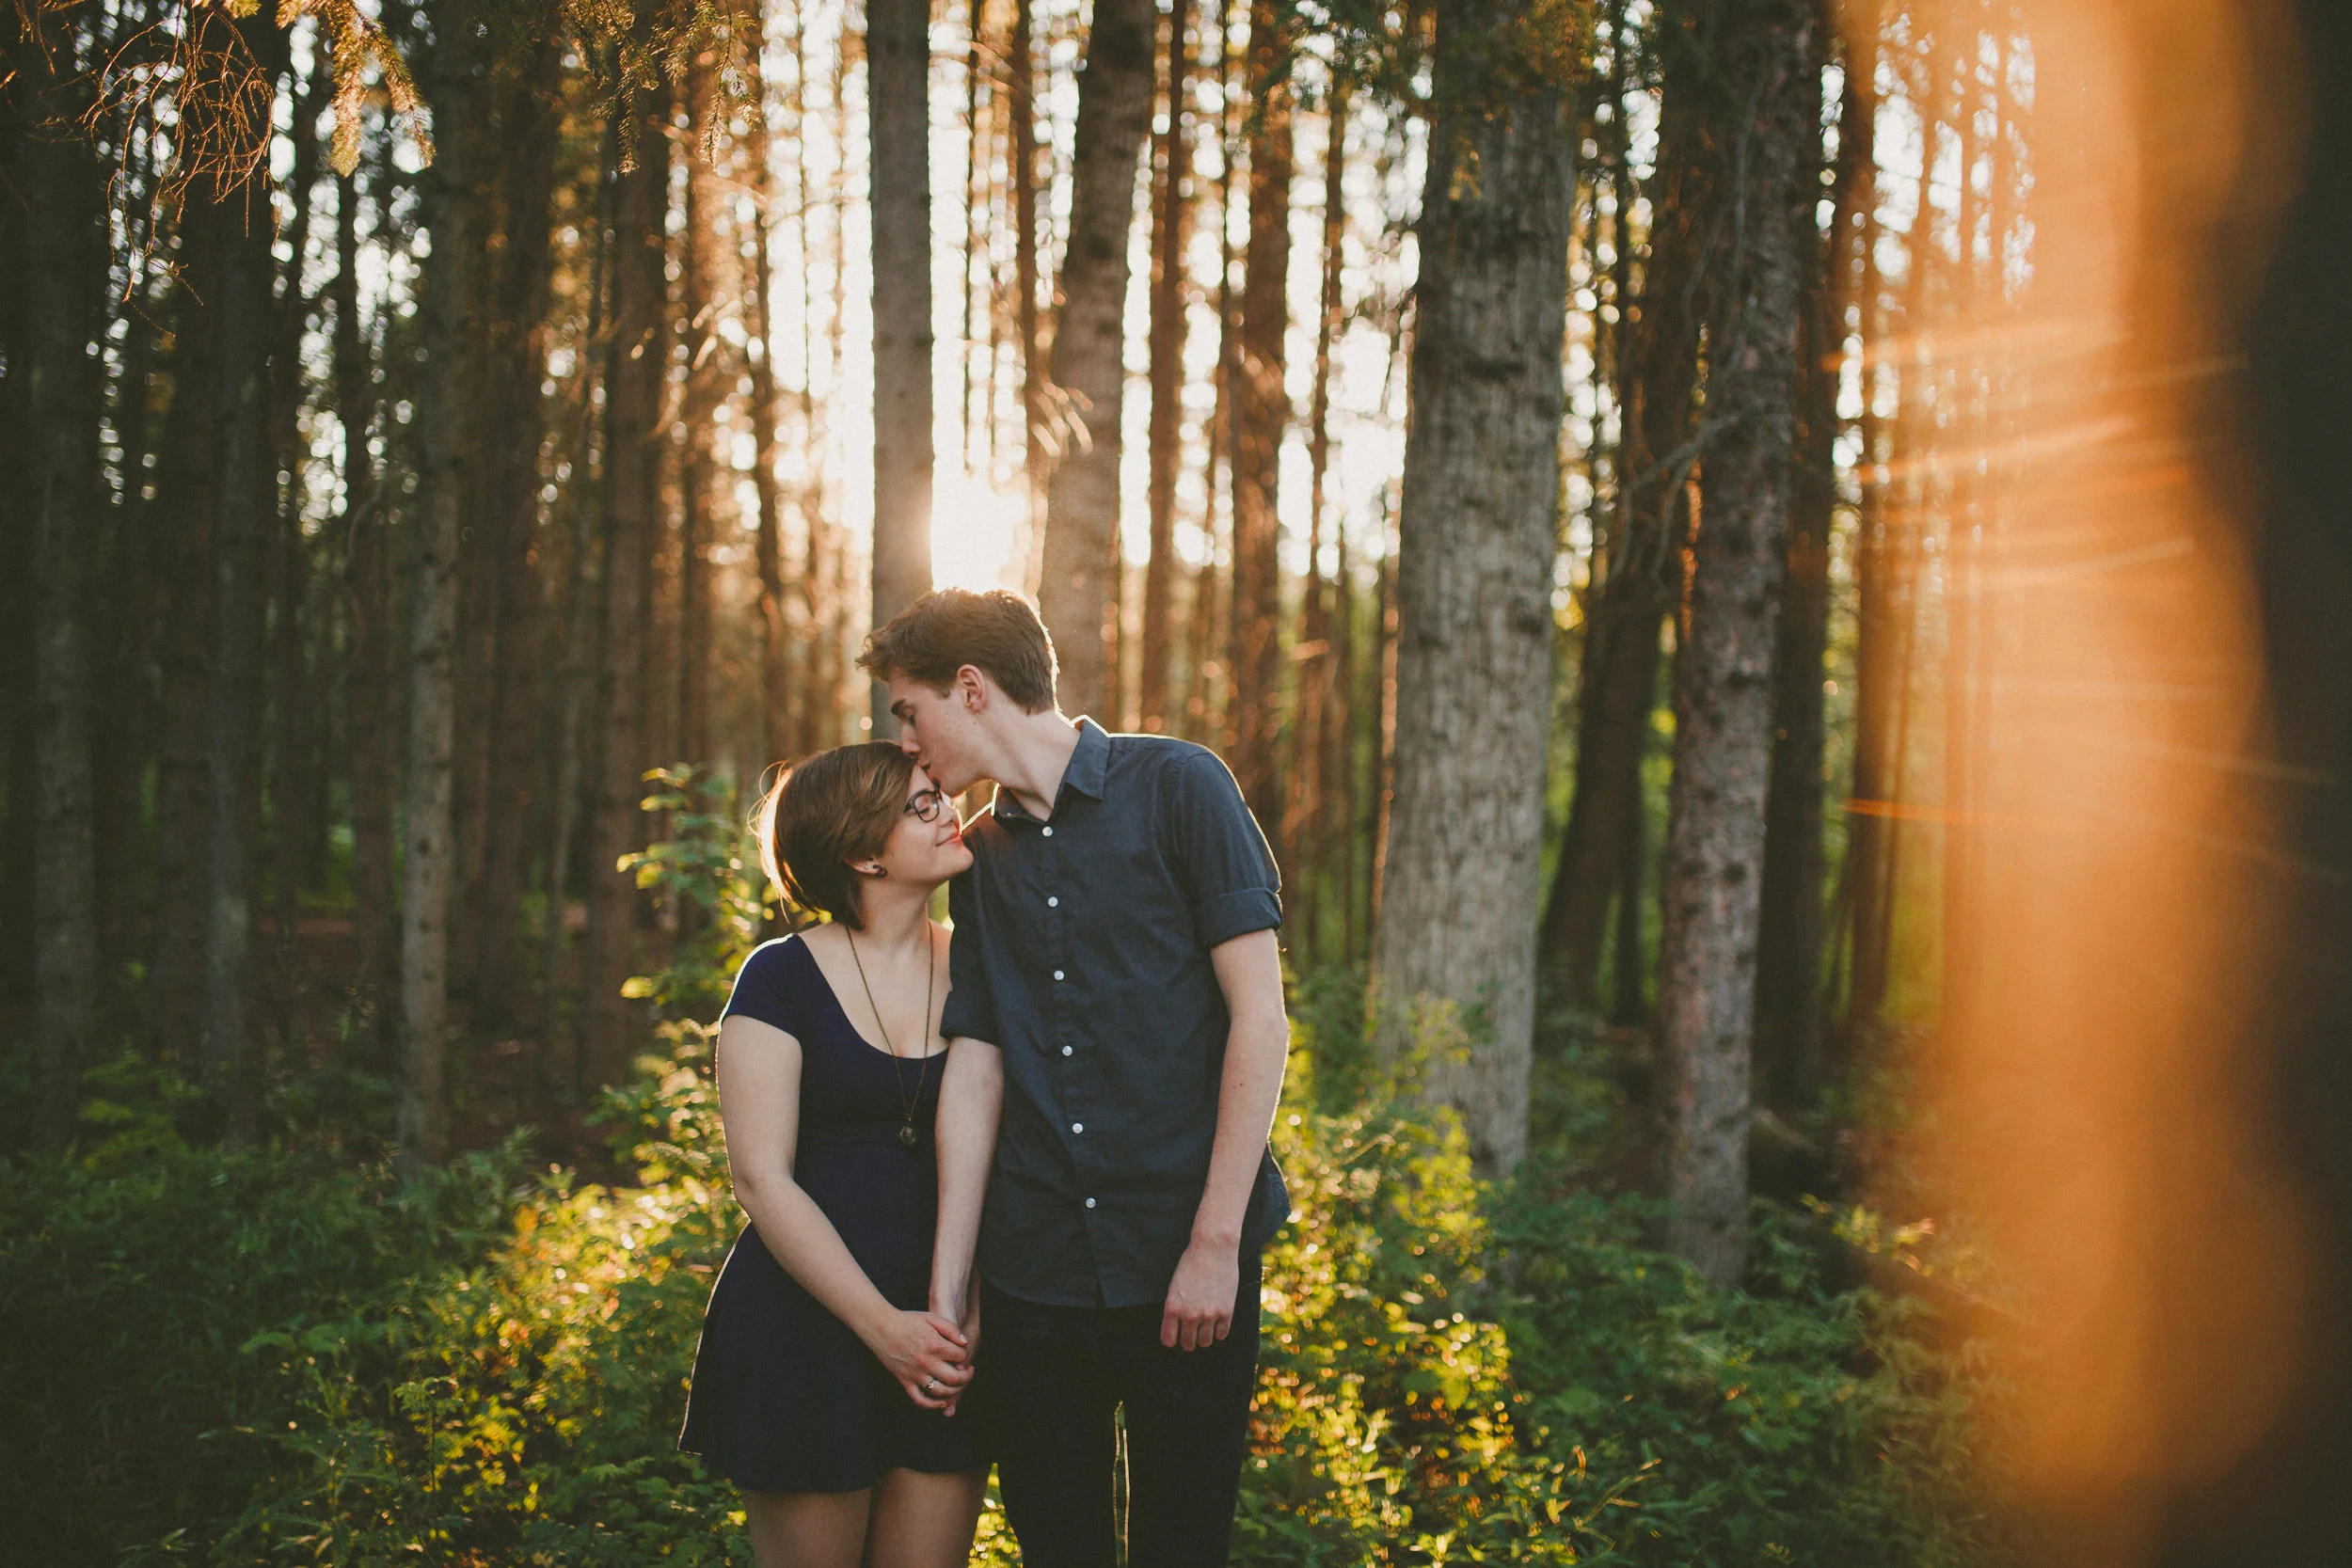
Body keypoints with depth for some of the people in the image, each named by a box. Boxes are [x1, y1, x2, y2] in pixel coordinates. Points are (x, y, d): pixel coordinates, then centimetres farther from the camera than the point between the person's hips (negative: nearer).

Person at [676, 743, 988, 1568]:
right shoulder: (783, 977, -4)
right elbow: (761, 1176, -10)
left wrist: (970, 1315, -10)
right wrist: (883, 1325, -16)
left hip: (945, 1336, 3)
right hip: (805, 1323, -3)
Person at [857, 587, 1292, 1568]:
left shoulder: (1176, 788, -3)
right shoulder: (981, 857, 13)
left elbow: (1260, 1017, -7)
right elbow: (973, 1072, 8)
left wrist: (1217, 1240, -13)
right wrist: (945, 1296, 2)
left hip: (1182, 1265, -4)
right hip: (1034, 1277, 4)